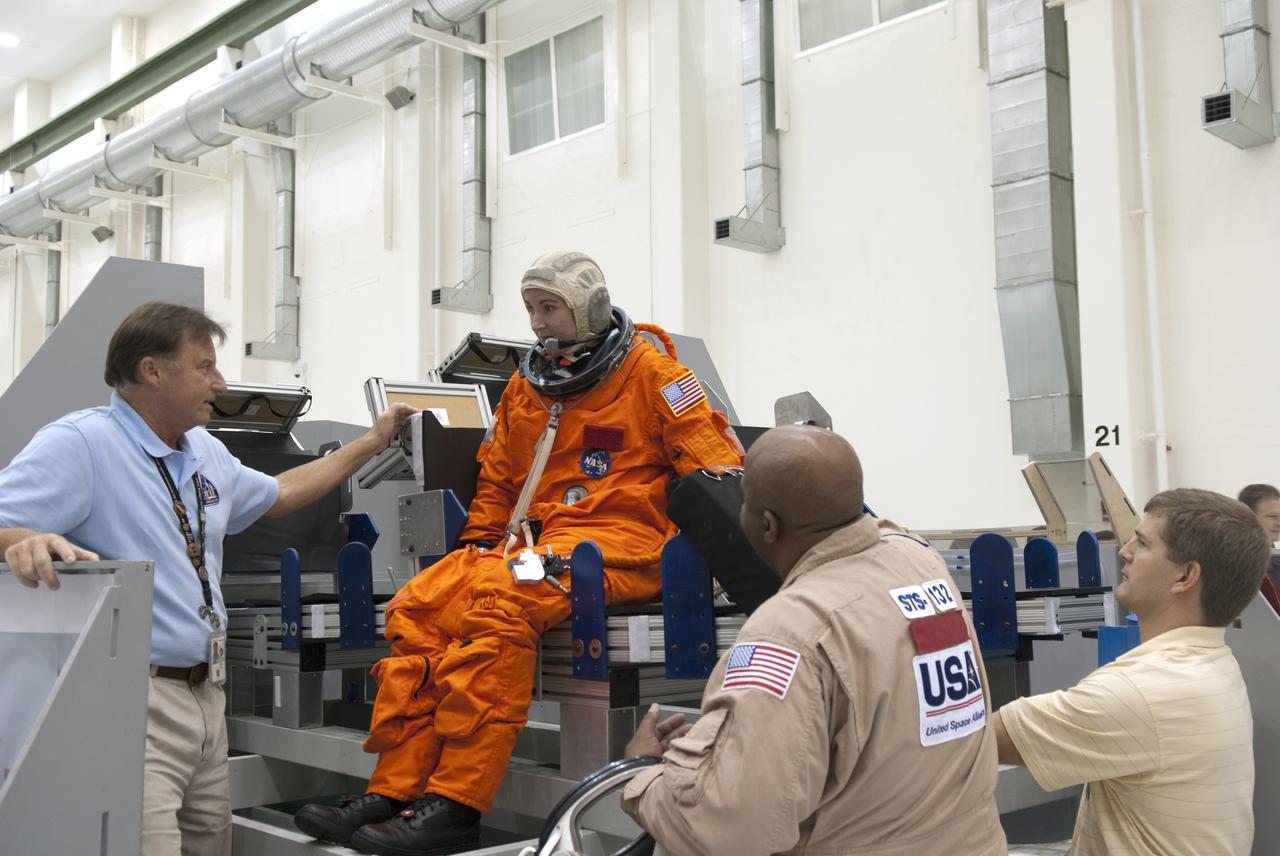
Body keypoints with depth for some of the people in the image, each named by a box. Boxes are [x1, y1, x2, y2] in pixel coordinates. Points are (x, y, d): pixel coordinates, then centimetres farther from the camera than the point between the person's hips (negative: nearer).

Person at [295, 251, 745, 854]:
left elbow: (719, 465, -3)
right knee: (416, 605, -14)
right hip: (532, 537, 7)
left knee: (500, 602, -33)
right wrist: (479, 546, 14)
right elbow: (495, 481, 28)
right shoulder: (525, 386, 21)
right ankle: (393, 793, -15)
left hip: (616, 540, -7)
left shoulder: (647, 370, 2)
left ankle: (456, 804, -31)